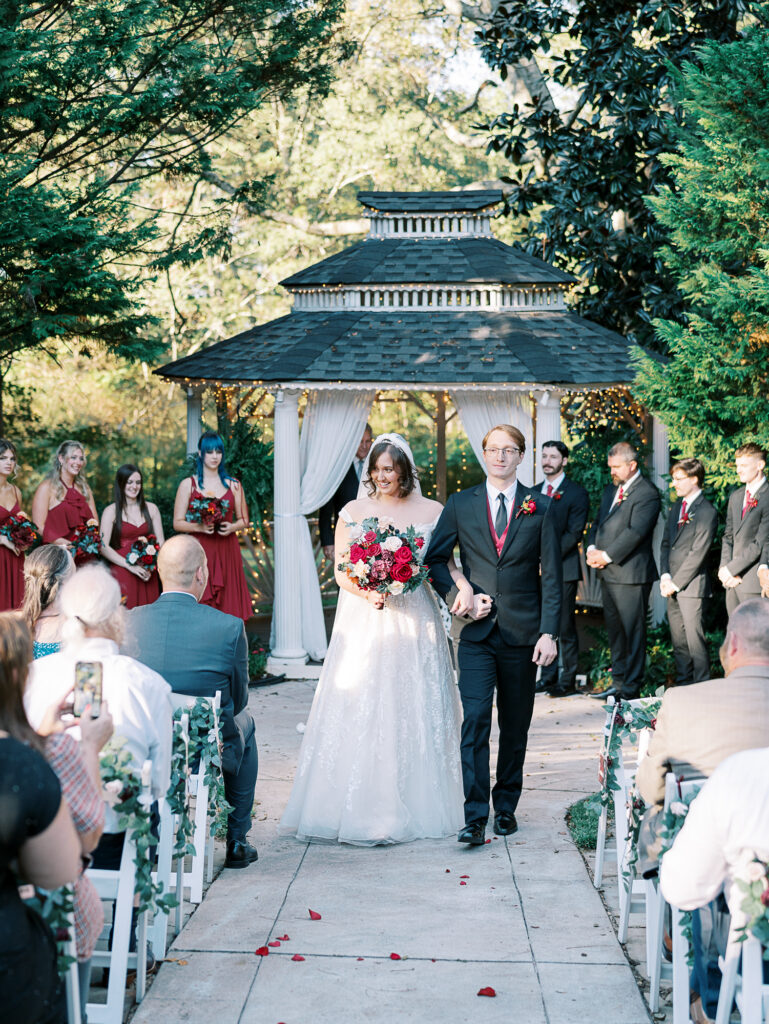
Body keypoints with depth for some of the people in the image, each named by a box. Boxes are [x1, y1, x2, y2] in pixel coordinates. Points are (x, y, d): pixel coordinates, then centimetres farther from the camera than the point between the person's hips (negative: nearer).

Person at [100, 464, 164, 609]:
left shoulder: (151, 508, 11)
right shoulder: (111, 511, 0)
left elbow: (160, 542, 9)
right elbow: (104, 547, -7)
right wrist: (130, 566, -14)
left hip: (148, 574, 3)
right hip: (122, 572, -3)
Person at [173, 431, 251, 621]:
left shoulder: (233, 485, 10)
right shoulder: (188, 485, 5)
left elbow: (244, 520, 14)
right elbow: (178, 523, 2)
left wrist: (232, 527, -8)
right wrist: (200, 527, -15)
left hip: (227, 552, 2)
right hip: (200, 552, -2)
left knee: (228, 604, -2)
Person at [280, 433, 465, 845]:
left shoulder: (431, 512, 6)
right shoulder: (353, 512, 5)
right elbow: (341, 571, 1)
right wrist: (368, 593, -17)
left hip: (414, 624, 1)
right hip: (363, 624, 0)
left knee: (414, 712, 2)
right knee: (358, 711, -4)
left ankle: (412, 807, 12)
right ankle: (361, 808, 2)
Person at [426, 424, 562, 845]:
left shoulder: (540, 508, 3)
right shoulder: (460, 505, 4)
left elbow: (551, 577, 1)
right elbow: (435, 560, 9)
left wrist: (549, 633, -7)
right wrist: (461, 597, -7)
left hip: (523, 632, 1)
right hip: (476, 634, -1)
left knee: (515, 726, 10)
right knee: (475, 721, -11)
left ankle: (506, 806, 25)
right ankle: (475, 818, -11)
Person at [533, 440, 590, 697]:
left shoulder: (576, 493, -2)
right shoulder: (534, 492, 16)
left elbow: (574, 533, -9)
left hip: (563, 569, -5)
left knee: (565, 629, -2)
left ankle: (568, 681, 4)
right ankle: (548, 676, 17)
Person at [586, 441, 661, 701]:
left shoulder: (647, 493, -11)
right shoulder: (610, 489, 17)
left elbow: (635, 532, -18)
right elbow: (598, 523, 19)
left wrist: (606, 556, -16)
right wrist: (592, 548, 0)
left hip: (630, 574, -8)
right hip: (608, 573, 9)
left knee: (633, 632, -3)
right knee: (614, 630, 13)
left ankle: (631, 689, 2)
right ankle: (618, 682, 21)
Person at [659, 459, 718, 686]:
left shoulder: (707, 512, -10)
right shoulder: (676, 507, 15)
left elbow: (698, 553, -13)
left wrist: (675, 583, -12)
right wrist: (665, 576, 2)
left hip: (692, 586, -7)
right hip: (672, 585, 7)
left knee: (695, 641, -7)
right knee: (678, 641, 11)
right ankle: (682, 686, 18)